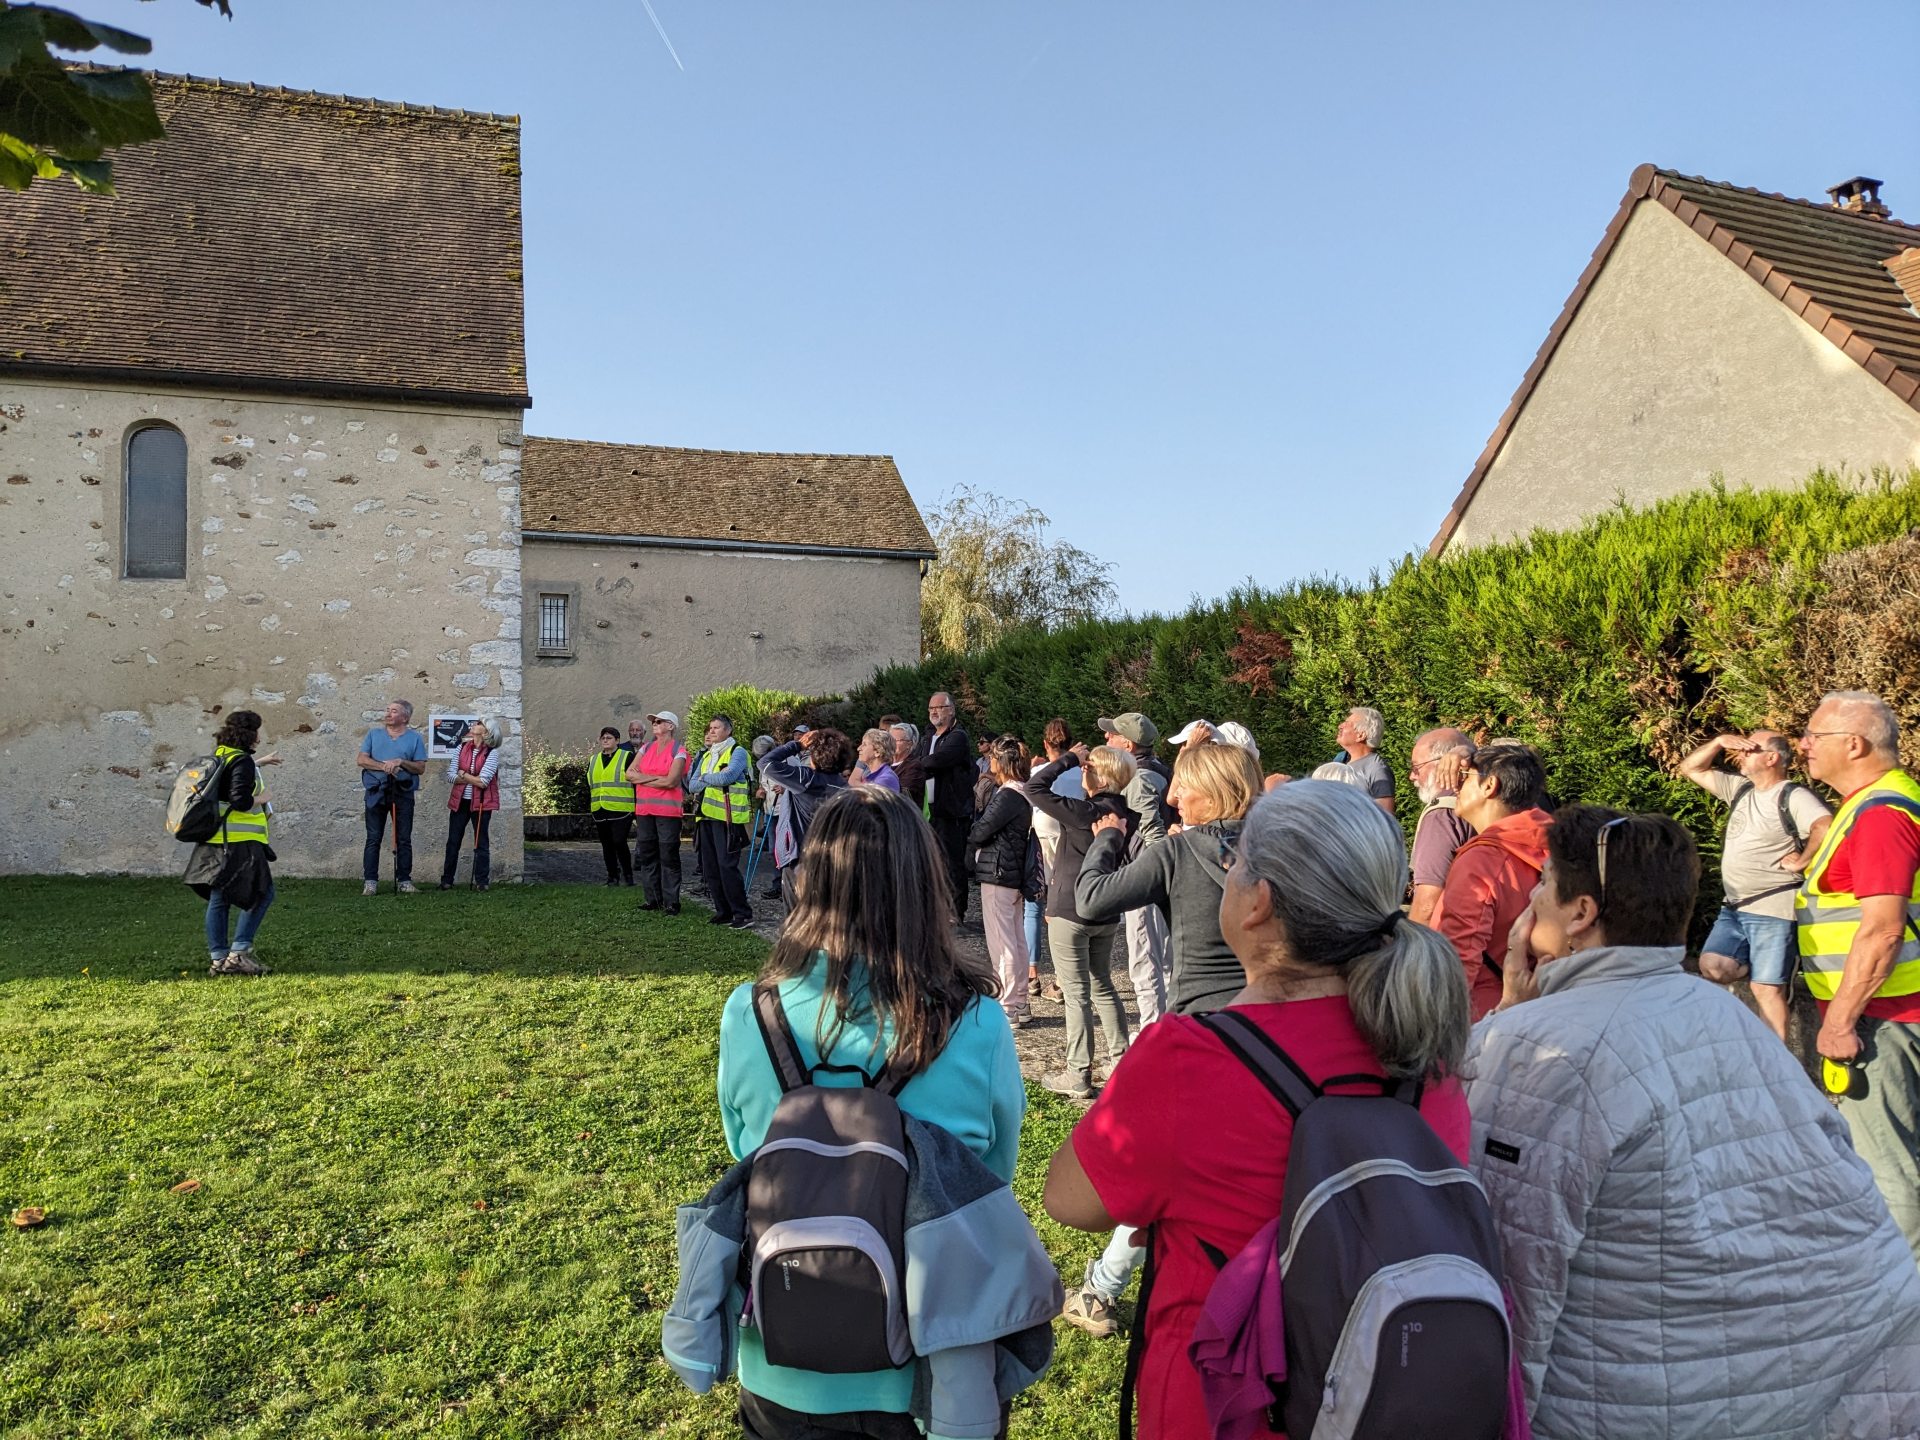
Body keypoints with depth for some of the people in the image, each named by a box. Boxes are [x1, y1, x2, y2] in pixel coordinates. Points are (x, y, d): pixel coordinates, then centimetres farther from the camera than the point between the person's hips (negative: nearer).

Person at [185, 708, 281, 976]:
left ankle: (218, 958, 14)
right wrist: (262, 798, -5)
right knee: (262, 894, -3)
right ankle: (239, 952, -7)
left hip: (216, 841, 9)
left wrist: (259, 762, 42)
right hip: (239, 842, -9)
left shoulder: (220, 756, 13)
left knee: (219, 899, 10)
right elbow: (241, 800, -24)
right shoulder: (242, 761, -14)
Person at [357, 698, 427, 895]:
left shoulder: (415, 738, 6)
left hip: (403, 792, -1)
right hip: (376, 792, 1)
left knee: (404, 839, 3)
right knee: (373, 839, 1)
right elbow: (360, 759, 1)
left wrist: (401, 762, -15)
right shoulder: (374, 734, 10)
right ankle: (370, 881, 4)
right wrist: (383, 766, -13)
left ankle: (404, 880, 9)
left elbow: (421, 768, 1)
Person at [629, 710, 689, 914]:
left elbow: (671, 781, -15)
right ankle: (651, 899, 17)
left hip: (668, 810, -6)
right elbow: (630, 773, 4)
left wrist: (642, 778, -6)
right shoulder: (646, 748, 12)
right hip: (644, 809, 6)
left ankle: (671, 902, 1)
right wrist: (656, 778, -8)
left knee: (668, 857, -3)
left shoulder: (678, 751, -5)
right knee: (647, 855, 8)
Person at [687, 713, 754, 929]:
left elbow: (727, 776, -19)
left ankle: (743, 914, -6)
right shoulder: (706, 755, 19)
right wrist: (714, 780, -6)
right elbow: (692, 786, 10)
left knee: (727, 867, -11)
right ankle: (723, 912, 16)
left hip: (727, 818, -8)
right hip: (706, 816, 8)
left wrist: (704, 778, -3)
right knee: (710, 868, 7)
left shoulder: (737, 752, -3)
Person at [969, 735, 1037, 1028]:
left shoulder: (1007, 795, -18)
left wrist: (969, 840, 5)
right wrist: (977, 839, 3)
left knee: (1001, 942, -5)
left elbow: (982, 830, -14)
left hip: (997, 873, -10)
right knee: (1016, 940, 14)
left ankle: (1008, 1008, -1)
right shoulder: (1021, 792, 13)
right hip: (1015, 873, 10)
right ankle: (1019, 1004, 22)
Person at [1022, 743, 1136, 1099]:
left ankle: (1078, 1076, 7)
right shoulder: (1126, 814, -3)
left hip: (1070, 913, -7)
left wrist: (1070, 758, -15)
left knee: (1076, 993, 1)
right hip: (1106, 913, 7)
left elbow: (1033, 787, -23)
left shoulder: (1084, 812, -22)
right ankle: (1121, 1060, 27)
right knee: (1102, 985, 21)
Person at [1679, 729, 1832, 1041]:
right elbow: (1691, 769, 15)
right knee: (1712, 966, -7)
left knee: (1767, 989, -4)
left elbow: (1826, 827, -31)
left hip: (1773, 911, -8)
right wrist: (1719, 742, 2)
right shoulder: (1739, 789, 12)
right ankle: (1775, 976, 15)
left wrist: (1801, 861, -21)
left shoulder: (1794, 797, -13)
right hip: (1733, 908, 8)